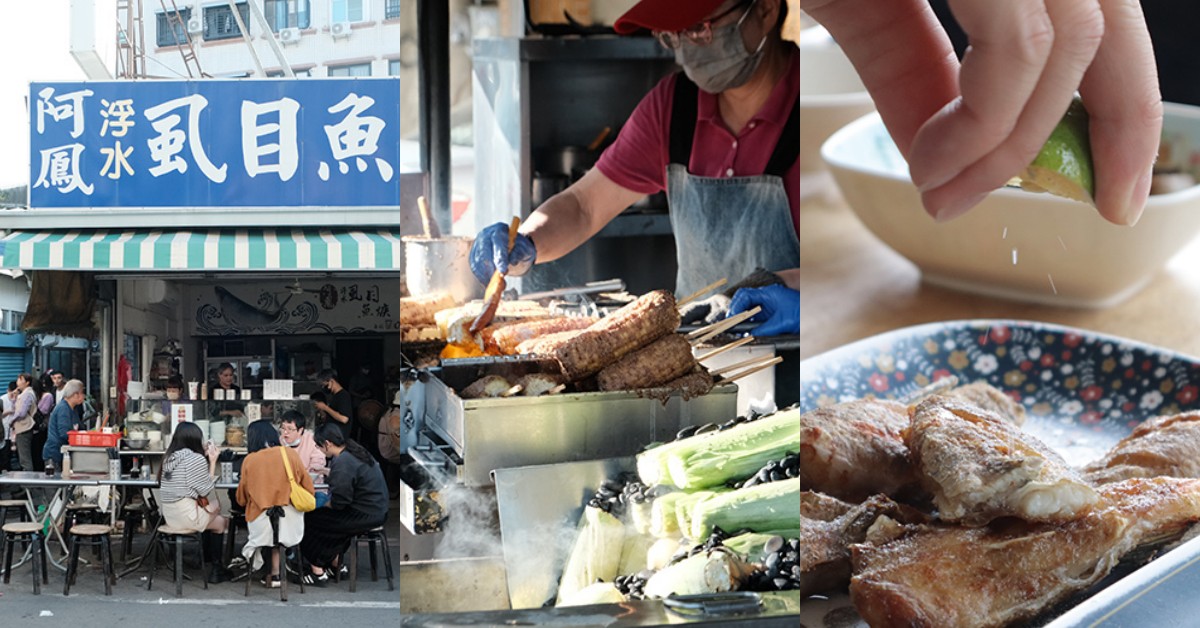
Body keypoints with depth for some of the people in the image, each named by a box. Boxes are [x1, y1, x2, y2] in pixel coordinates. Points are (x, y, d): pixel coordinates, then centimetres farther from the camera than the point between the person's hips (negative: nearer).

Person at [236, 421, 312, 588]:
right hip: (291, 523, 1)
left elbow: (241, 499, 7)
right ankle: (275, 572, 26)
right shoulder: (291, 454, 1)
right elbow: (308, 489, 6)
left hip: (261, 523, -1)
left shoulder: (249, 460, -1)